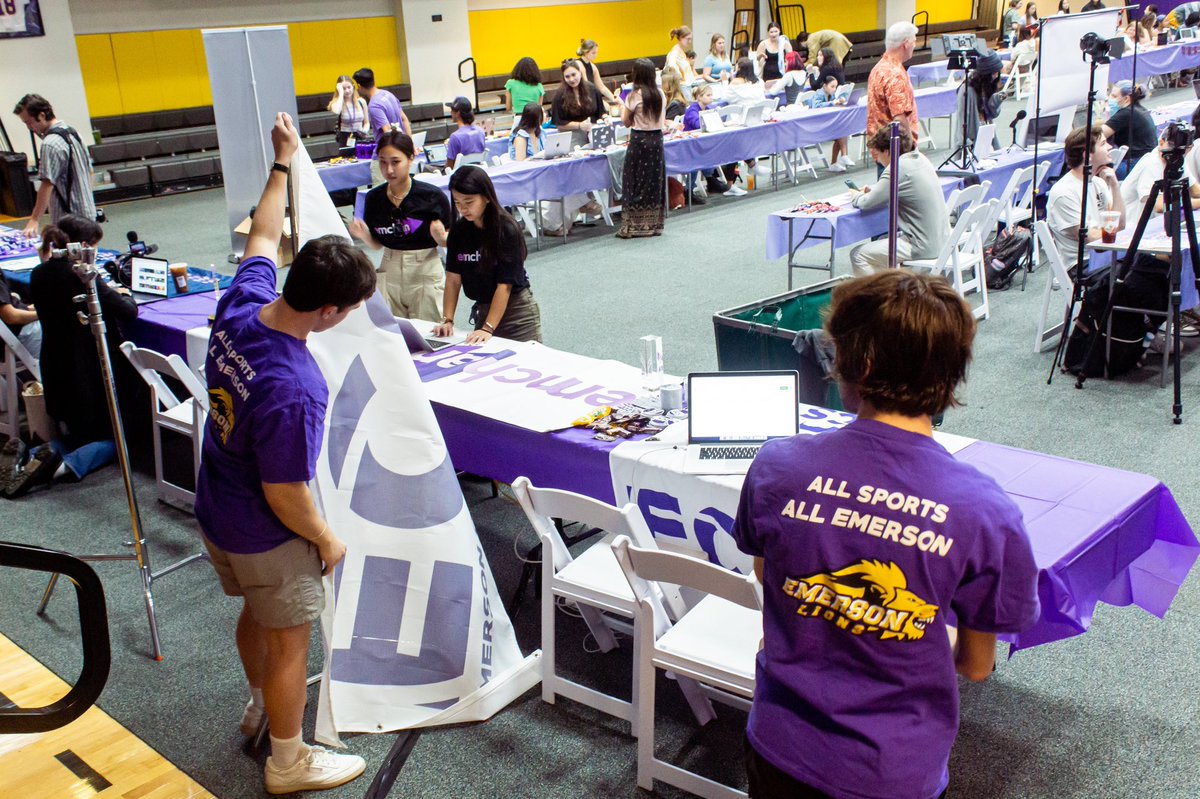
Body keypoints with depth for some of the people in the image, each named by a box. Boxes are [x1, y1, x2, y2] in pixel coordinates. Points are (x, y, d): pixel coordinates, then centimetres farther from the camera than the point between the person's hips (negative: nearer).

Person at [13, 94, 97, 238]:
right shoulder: (72, 132, 11)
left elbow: (47, 185, -23)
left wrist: (34, 220, -24)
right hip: (87, 214, 10)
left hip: (67, 220, -10)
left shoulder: (50, 145, -18)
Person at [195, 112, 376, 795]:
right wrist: (327, 539, -10)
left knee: (258, 614, 30)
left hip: (215, 510, 8)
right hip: (266, 536, -8)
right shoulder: (293, 390, -38)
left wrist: (284, 163, 16)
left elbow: (263, 238, 5)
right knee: (289, 641, 12)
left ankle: (263, 705, 54)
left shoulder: (241, 306, -16)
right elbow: (286, 494, -28)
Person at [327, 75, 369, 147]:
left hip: (360, 138, 2)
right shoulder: (337, 103, -1)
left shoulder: (361, 102, 7)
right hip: (345, 139, -2)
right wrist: (341, 93, -15)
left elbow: (366, 122, 16)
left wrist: (364, 131, -7)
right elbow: (336, 111, -26)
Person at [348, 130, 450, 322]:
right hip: (389, 273, 3)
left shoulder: (433, 196, -13)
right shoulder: (373, 198, -2)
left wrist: (440, 236, -26)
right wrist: (364, 235, -11)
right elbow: (377, 244, 9)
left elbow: (448, 242, -5)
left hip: (425, 272, -3)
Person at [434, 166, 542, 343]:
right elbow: (453, 278, -3)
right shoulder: (458, 230, -3)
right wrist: (447, 320, -13)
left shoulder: (507, 230, -18)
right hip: (484, 309, 5)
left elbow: (504, 284, -21)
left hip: (517, 310, -5)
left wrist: (488, 328, -25)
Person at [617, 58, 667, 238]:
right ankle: (653, 224, 16)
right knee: (654, 181, 11)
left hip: (639, 140, -5)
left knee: (635, 182, 1)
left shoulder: (635, 96, -13)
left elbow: (626, 122, -4)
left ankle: (633, 226, 1)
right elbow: (662, 120, 11)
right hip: (657, 139, 5)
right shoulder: (660, 94, 2)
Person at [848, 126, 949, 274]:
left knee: (858, 255, -4)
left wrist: (855, 195, 6)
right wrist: (872, 190, 8)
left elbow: (866, 203, -15)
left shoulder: (898, 168, -18)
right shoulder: (919, 158, 9)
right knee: (883, 240, 32)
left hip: (923, 247, -10)